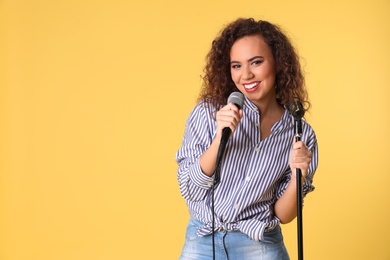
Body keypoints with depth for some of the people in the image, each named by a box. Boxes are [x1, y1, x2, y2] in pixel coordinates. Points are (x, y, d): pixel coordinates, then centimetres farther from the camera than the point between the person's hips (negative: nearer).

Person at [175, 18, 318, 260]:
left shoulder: (300, 133, -5)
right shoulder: (208, 112, -7)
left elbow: (282, 215, -1)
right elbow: (190, 189, -11)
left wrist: (298, 176, -18)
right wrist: (220, 138, -22)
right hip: (202, 240, 0)